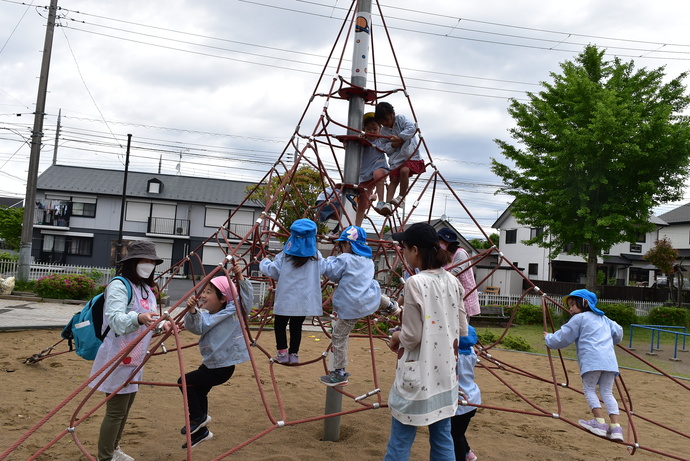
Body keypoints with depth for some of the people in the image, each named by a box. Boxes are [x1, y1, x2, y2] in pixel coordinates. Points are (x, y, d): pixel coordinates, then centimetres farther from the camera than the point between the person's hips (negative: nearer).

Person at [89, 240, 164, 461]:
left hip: (134, 359, 9)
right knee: (115, 411, -3)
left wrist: (163, 325, 2)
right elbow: (115, 319, -30)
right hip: (118, 359, -9)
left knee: (125, 407, 20)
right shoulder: (119, 285, -16)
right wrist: (139, 318, -47)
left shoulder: (147, 288, 11)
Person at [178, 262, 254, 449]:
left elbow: (247, 298, -25)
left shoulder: (234, 312, -14)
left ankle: (198, 418, 10)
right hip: (210, 364, 8)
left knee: (185, 382, -7)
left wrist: (240, 278, -36)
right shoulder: (206, 316, 2)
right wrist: (192, 311, -31)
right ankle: (200, 430, 34)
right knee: (199, 391, 16)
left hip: (222, 367, -8)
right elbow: (196, 327, -14)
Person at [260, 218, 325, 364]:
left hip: (286, 298, -2)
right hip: (305, 300, 2)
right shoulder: (316, 256, -2)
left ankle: (282, 352, 8)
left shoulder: (285, 255, -6)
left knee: (280, 324, 14)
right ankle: (294, 353, 14)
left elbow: (271, 271, -4)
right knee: (296, 326, 13)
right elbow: (324, 269, 9)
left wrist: (264, 262, 15)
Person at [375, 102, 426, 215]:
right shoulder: (383, 131, 10)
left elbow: (412, 128, -17)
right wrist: (393, 145, -18)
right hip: (396, 159, 4)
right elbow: (385, 148, 3)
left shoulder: (400, 119, 0)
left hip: (411, 155, -4)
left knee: (404, 170, -30)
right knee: (394, 179, -10)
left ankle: (402, 196, -16)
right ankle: (388, 203, -20)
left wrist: (400, 138, -23)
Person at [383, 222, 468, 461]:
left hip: (418, 374, -7)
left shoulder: (415, 283, -17)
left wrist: (396, 338, 4)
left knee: (400, 440, 5)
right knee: (443, 438, 15)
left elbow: (412, 335, -15)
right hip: (445, 372, 7)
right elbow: (462, 330, 9)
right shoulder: (452, 281, 3)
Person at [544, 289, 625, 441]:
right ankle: (615, 426, -3)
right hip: (610, 360, 6)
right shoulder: (603, 318, 27)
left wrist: (548, 338, 24)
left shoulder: (579, 318, 8)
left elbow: (562, 338, 7)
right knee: (607, 392, 8)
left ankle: (600, 422, -8)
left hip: (592, 360, -6)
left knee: (589, 389, 4)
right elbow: (618, 332, 30)